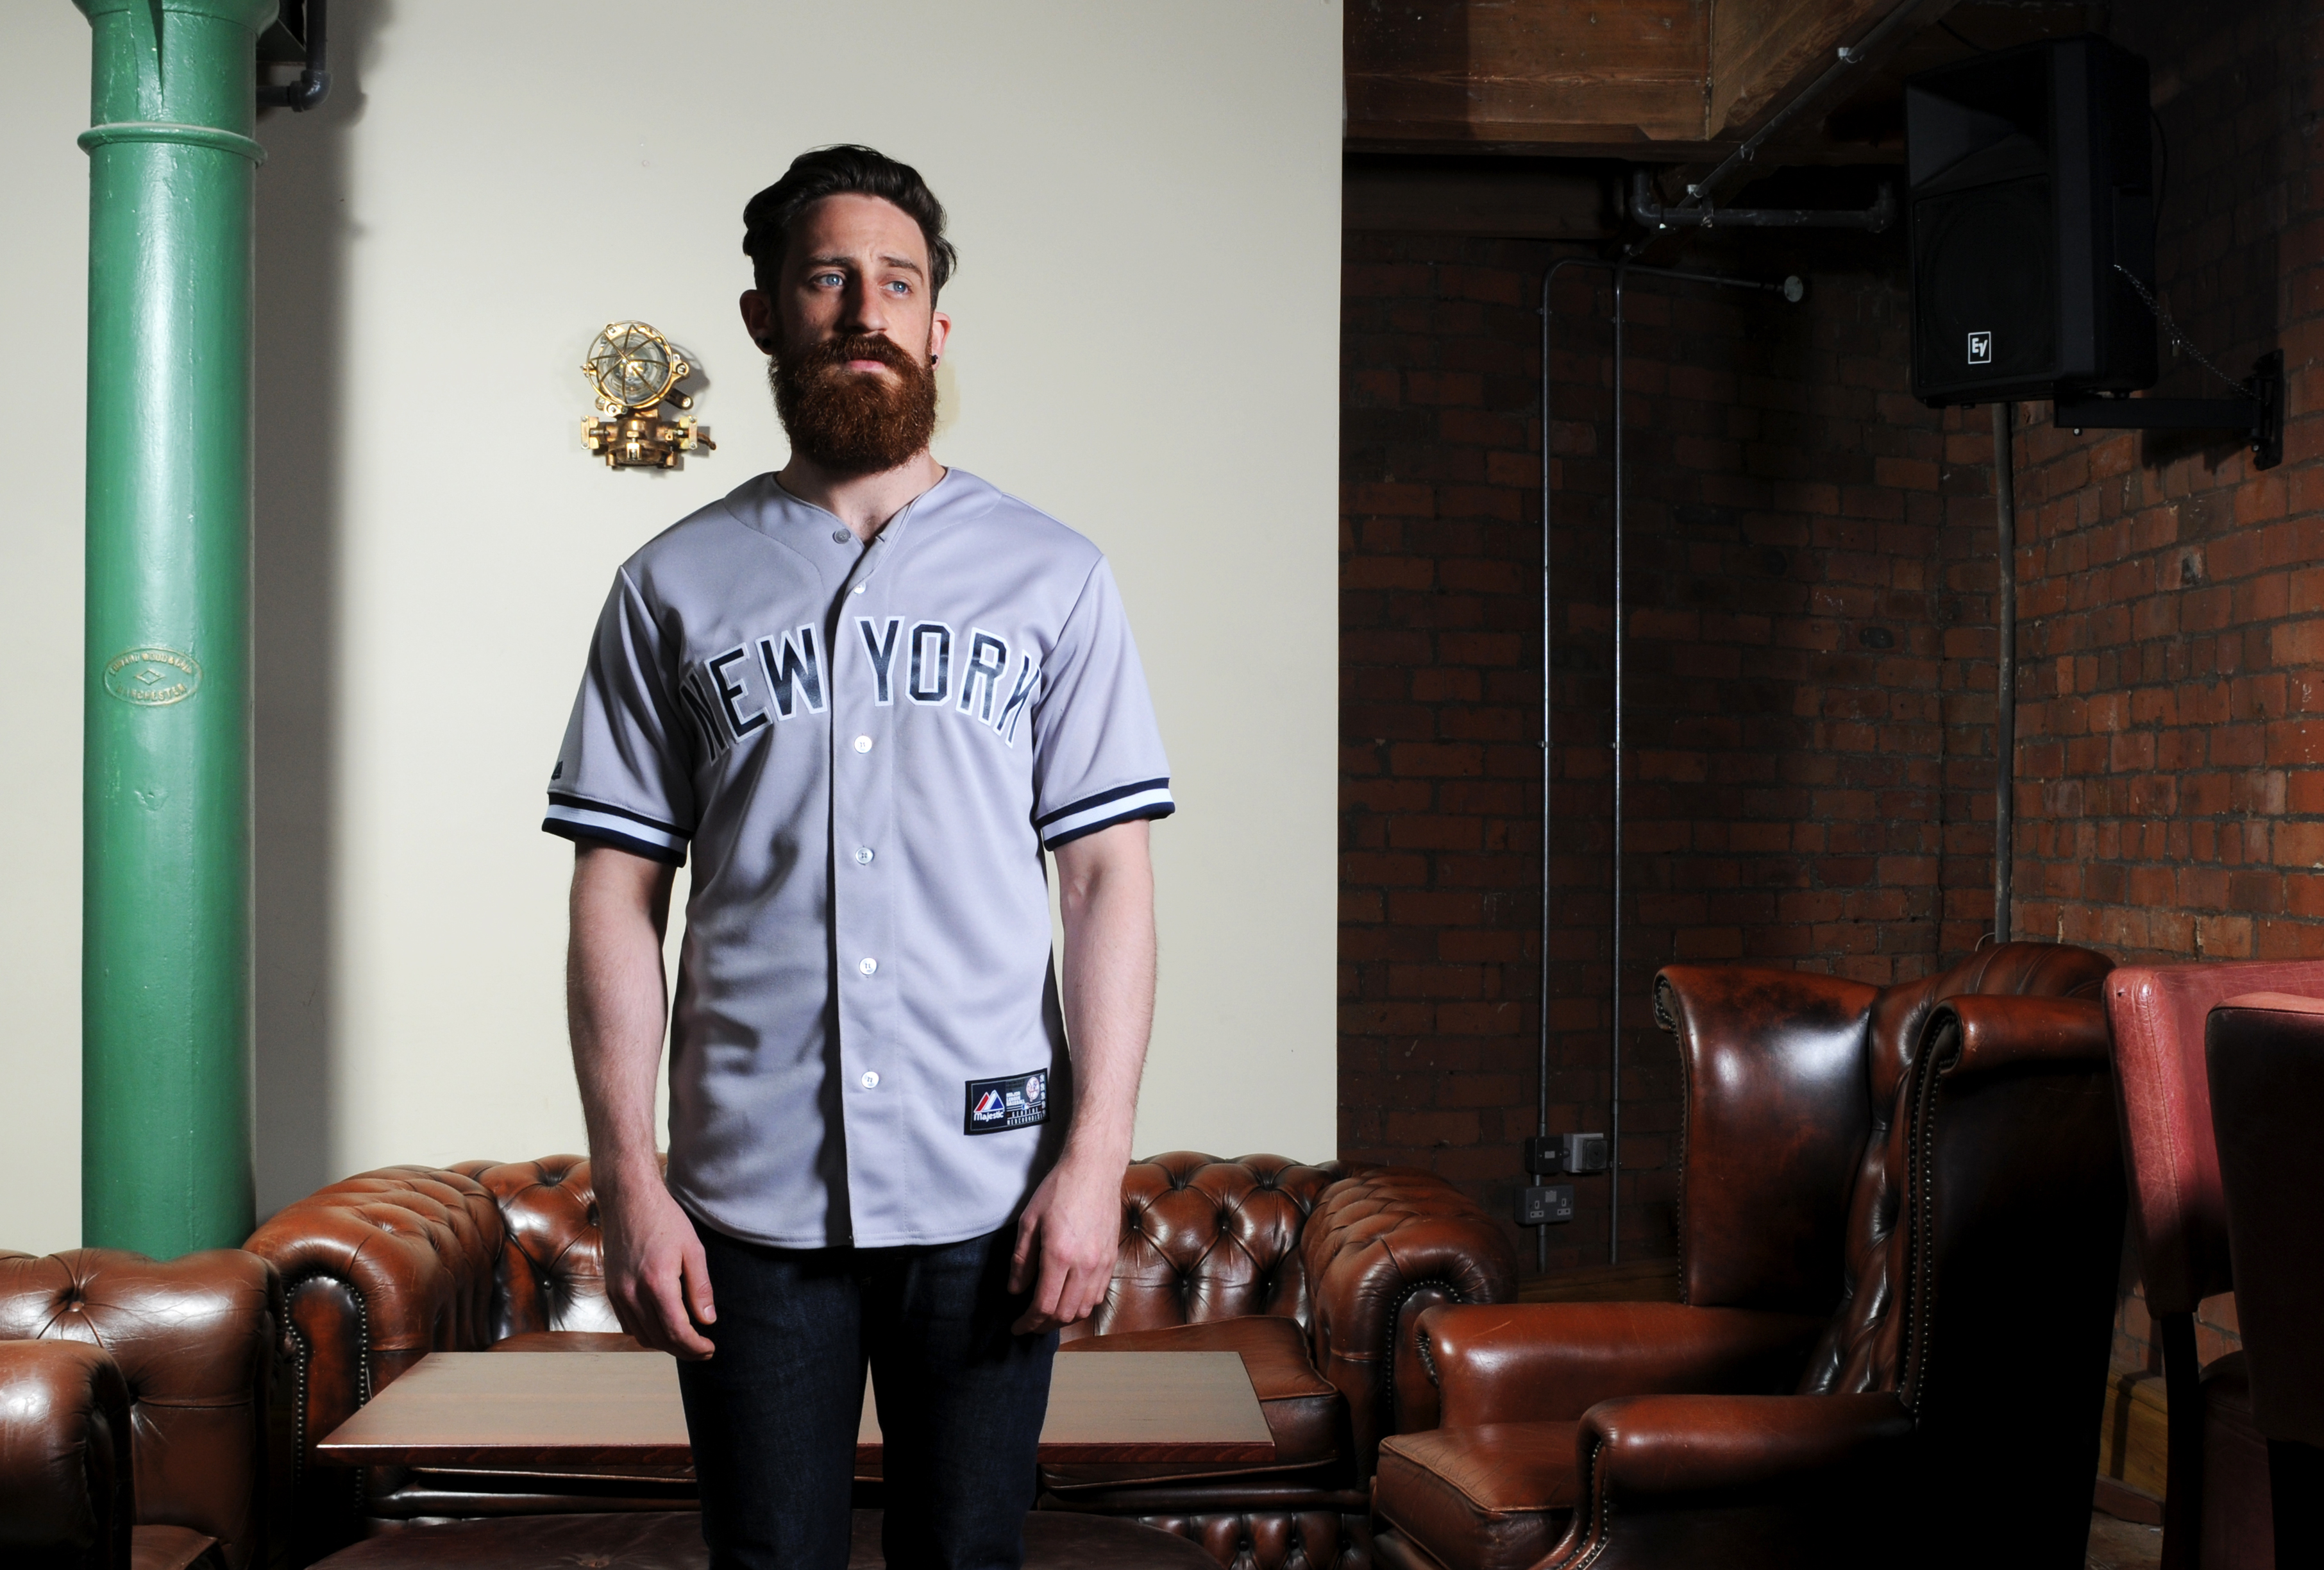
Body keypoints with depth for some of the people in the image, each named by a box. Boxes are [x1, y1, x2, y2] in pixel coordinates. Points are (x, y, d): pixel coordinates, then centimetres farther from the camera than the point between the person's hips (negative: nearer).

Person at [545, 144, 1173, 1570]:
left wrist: (1098, 1156, -7)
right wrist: (628, 1182, -3)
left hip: (985, 1187, 0)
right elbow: (622, 893, 4)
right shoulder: (676, 588, 7)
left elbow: (1109, 877, 2)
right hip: (751, 1196, 0)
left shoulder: (1051, 577, 6)